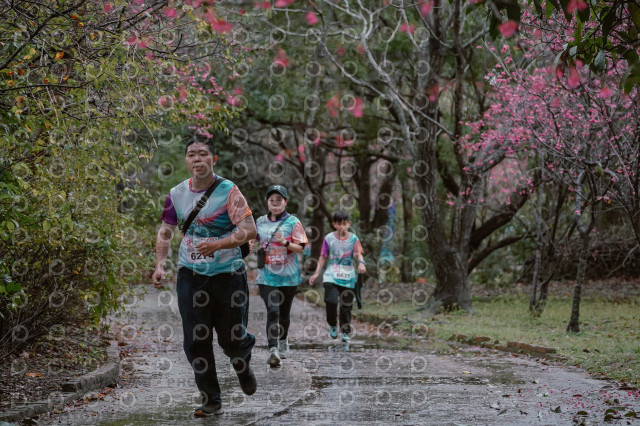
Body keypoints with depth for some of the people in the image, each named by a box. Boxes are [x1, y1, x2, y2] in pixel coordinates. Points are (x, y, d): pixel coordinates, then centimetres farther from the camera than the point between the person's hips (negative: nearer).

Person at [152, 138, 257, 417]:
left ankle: (242, 366, 39)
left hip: (228, 274, -3)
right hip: (191, 275, 3)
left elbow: (249, 229, -16)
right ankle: (211, 401, 9)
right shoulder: (177, 194, 3)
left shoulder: (228, 191, -10)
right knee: (196, 341, -2)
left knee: (232, 338, 3)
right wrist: (159, 265, 2)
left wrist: (218, 244, -28)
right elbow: (165, 231, 14)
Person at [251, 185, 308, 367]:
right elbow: (254, 239, 24)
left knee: (284, 312, 12)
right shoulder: (260, 222, 7)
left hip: (288, 275, -1)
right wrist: (251, 244, 2)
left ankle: (283, 340, 39)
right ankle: (273, 350, -21)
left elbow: (301, 248, -6)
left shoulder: (293, 222, -3)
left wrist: (285, 243, -22)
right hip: (266, 275, 1)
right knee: (272, 311, -14)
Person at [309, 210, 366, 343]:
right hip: (332, 276, -1)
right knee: (331, 301, -19)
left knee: (346, 306, 4)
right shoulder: (329, 238, 3)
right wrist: (317, 273, 5)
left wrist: (361, 263, -25)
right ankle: (332, 325, 6)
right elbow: (323, 257, 9)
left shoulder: (353, 238, 3)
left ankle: (345, 332, 20)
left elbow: (358, 254, -2)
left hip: (348, 277, 1)